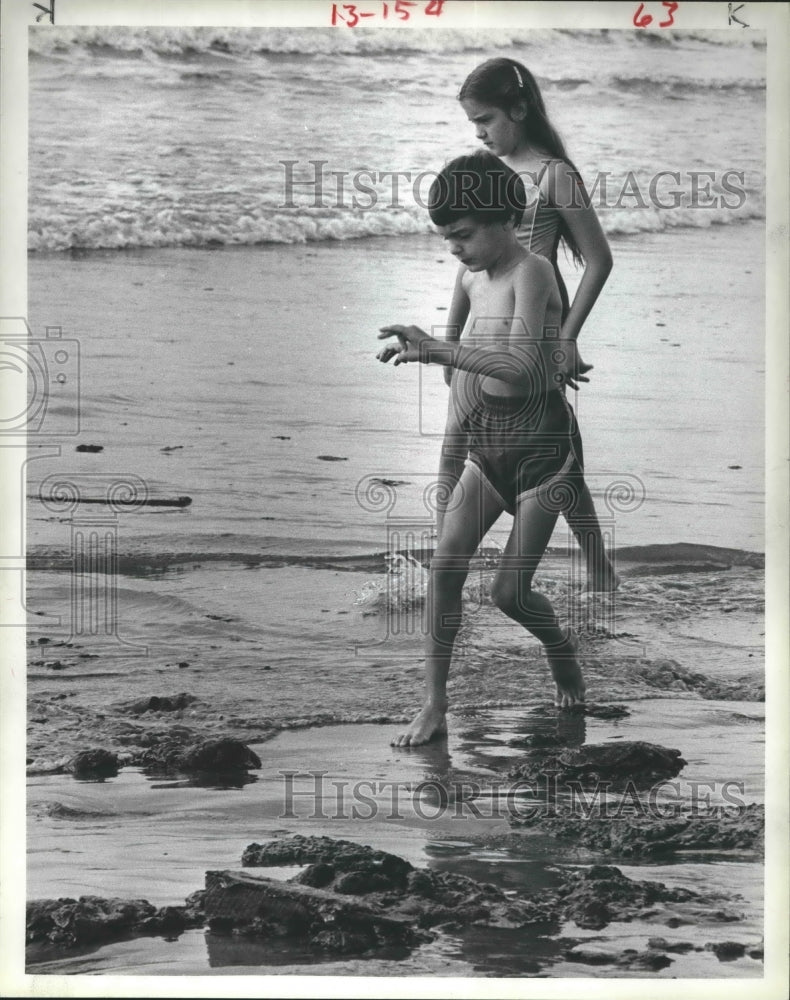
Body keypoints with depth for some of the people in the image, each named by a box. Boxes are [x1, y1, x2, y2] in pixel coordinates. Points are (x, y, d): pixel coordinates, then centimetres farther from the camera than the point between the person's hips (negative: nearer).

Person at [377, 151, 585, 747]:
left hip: (541, 445, -7)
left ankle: (562, 649, 29)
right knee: (446, 566, -7)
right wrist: (424, 351, 11)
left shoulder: (531, 272, -17)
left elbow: (523, 364, -30)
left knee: (510, 592, -4)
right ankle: (434, 707, -3)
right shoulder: (472, 279, 8)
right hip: (486, 447, 7)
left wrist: (441, 351, -34)